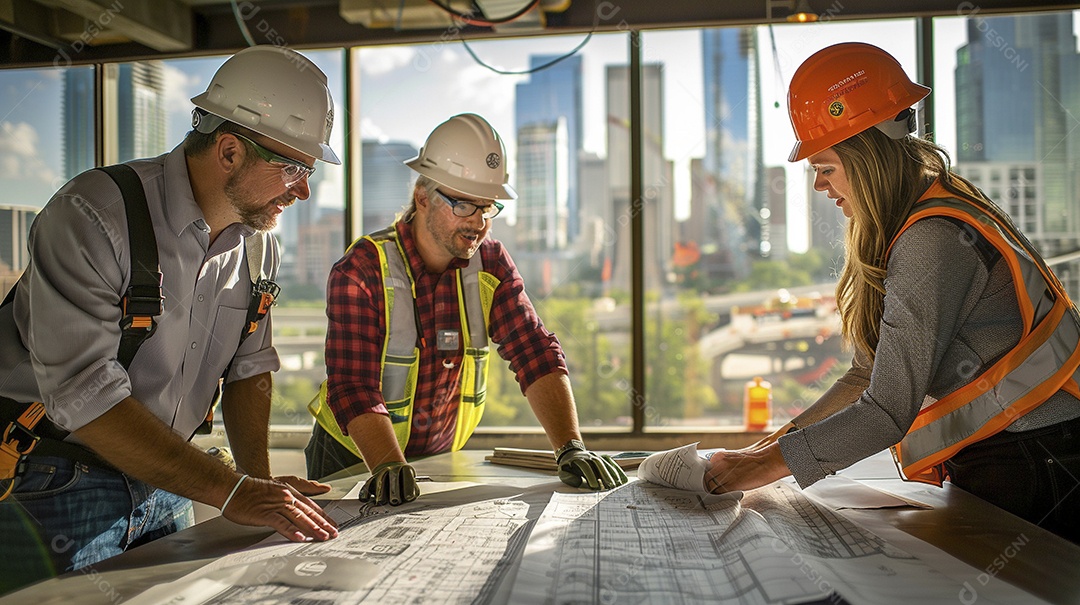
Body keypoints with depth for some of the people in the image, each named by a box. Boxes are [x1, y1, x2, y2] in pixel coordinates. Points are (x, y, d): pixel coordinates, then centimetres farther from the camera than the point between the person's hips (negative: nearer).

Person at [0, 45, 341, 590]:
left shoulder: (258, 244, 0)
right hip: (55, 484, -6)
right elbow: (83, 393, -29)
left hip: (162, 489, 6)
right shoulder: (93, 216, -22)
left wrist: (261, 481, -9)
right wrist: (231, 490, -32)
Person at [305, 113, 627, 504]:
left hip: (442, 458, 3)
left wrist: (571, 449, -21)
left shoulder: (491, 264, -3)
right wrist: (390, 467, -37)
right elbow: (353, 386, -22)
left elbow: (536, 354, -9)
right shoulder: (360, 272, -14)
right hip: (355, 462, -2)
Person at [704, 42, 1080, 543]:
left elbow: (888, 413, -24)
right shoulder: (900, 233, 9)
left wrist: (769, 464, -17)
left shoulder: (933, 242, -22)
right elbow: (871, 375, 10)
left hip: (1030, 469, -9)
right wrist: (781, 438, 3)